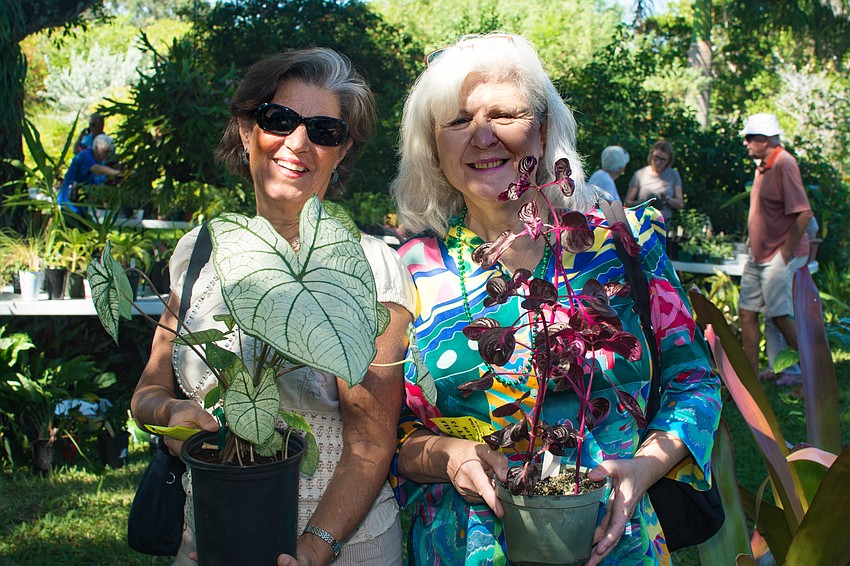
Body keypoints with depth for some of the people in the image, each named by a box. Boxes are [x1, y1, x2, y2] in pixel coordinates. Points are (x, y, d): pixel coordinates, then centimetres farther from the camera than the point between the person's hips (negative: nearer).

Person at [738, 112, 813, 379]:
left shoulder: (784, 164, -18)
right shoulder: (763, 165, 11)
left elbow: (803, 214, -24)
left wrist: (786, 252, -18)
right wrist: (755, 247, 15)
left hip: (778, 256, -9)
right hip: (759, 254, 9)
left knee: (780, 316, -7)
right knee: (747, 312, 8)